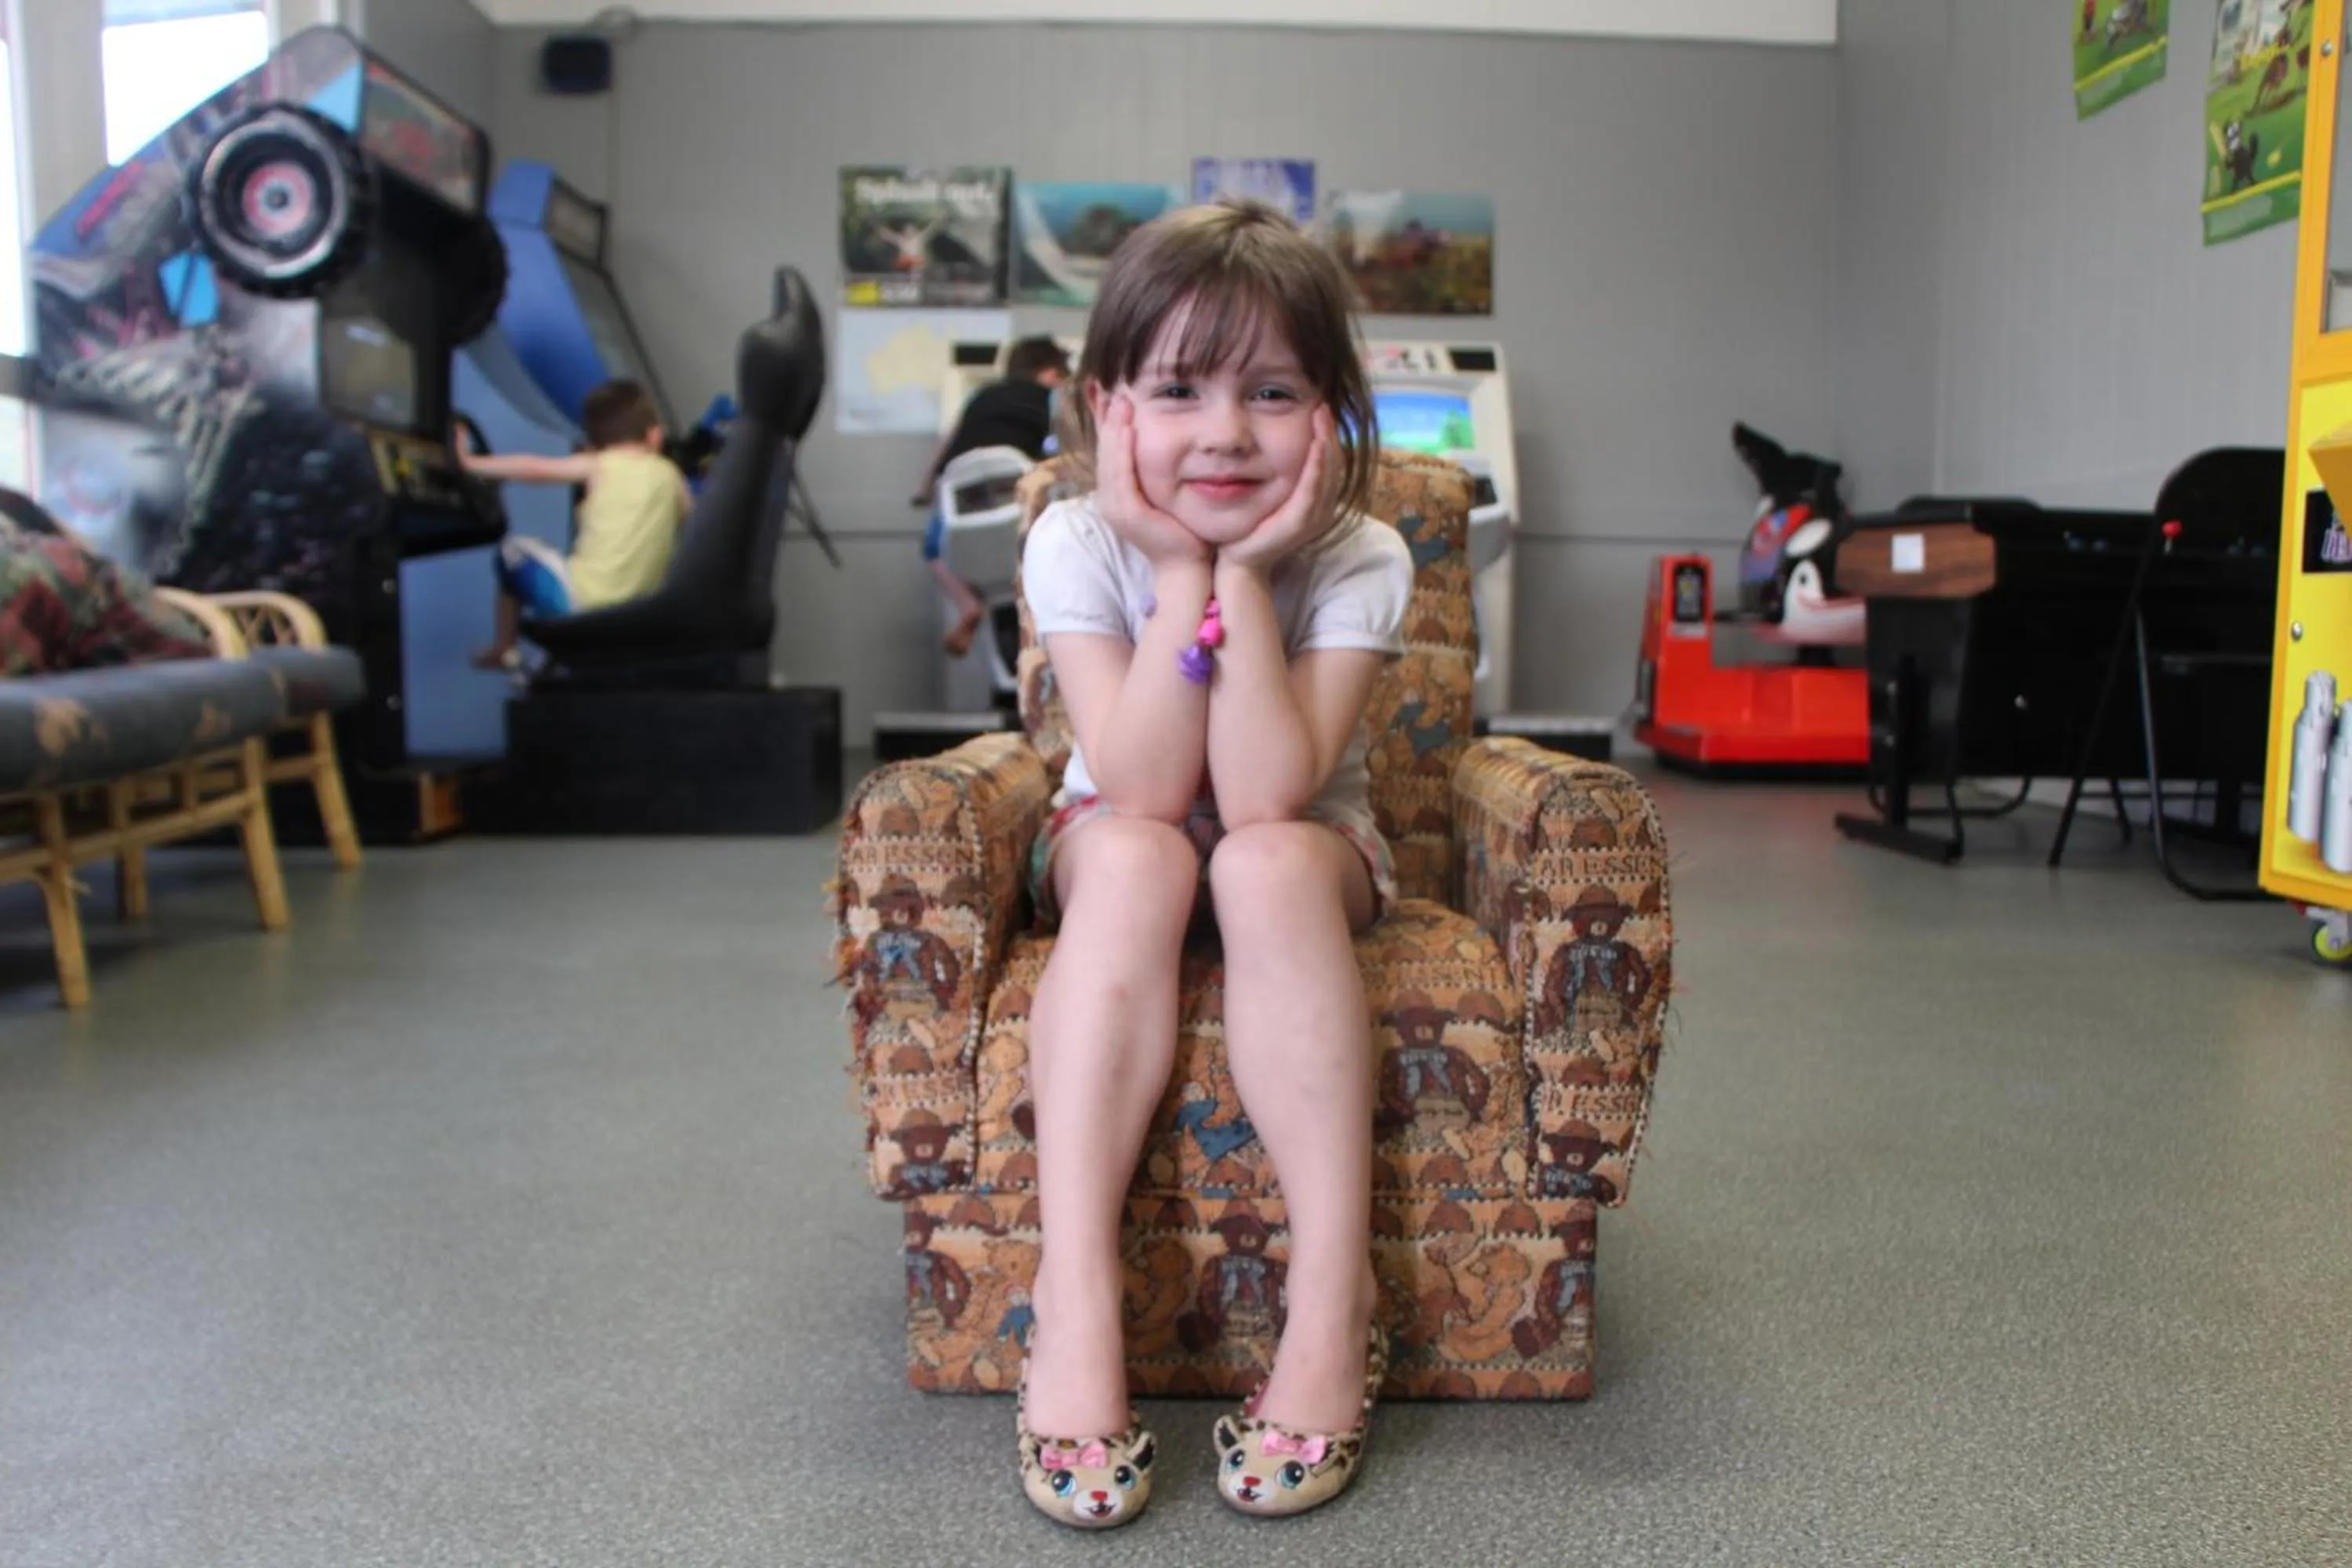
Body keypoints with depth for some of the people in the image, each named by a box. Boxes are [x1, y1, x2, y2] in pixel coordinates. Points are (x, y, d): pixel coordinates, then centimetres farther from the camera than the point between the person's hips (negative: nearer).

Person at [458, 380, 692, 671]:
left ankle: (503, 651, 30)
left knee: (513, 548, 21)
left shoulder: (600, 466, -2)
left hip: (580, 603, -4)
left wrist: (472, 463, 3)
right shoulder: (669, 474, 6)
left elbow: (534, 468, -7)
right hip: (640, 613, 5)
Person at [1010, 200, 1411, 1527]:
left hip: (1311, 857, 0)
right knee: (1136, 856, -34)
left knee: (1265, 862, -35)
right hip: (1115, 849, 1)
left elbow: (1267, 794, -33)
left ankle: (1335, 1304, -29)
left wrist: (1245, 571, -33)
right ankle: (1075, 1300, -34)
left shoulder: (1358, 560, -20)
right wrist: (1182, 567, -32)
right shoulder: (1077, 543, -18)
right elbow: (1142, 790, -28)